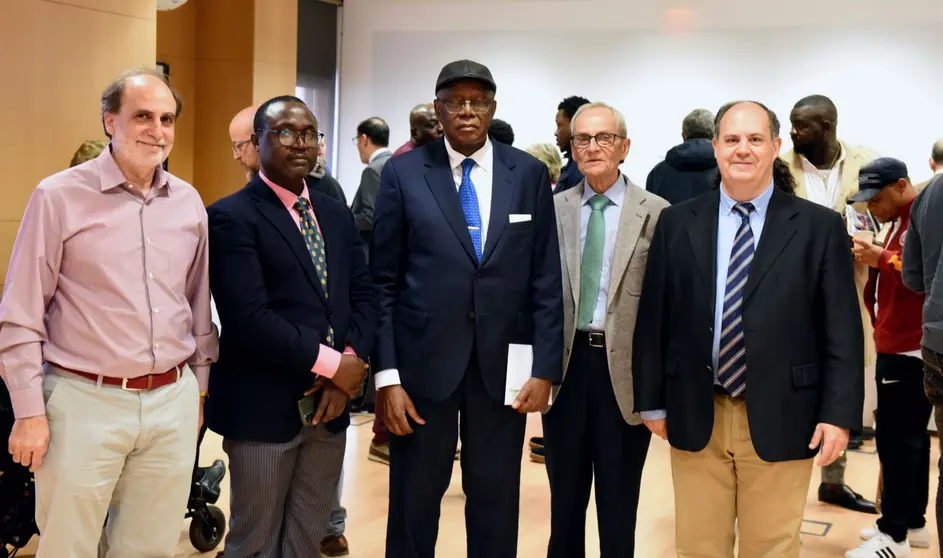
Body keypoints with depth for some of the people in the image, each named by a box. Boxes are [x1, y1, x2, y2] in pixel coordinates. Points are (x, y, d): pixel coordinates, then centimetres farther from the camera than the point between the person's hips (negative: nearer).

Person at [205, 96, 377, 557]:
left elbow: (364, 296, 7)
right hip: (263, 407, -6)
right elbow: (250, 319, -20)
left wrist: (350, 361, -11)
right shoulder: (231, 217, -10)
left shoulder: (337, 214, 12)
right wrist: (333, 363, -16)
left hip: (330, 403, 6)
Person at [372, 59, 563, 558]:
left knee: (496, 499, 12)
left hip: (503, 363, 1)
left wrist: (545, 368, -2)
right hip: (424, 359, -1)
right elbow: (383, 282, -1)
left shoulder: (529, 174, 4)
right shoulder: (403, 172, 0)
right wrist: (386, 375, -8)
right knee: (414, 499, 10)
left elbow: (546, 279, 4)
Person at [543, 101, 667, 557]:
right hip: (565, 361, 2)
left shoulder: (656, 213, -4)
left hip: (625, 367, -2)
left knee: (619, 500, 11)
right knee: (565, 494, 16)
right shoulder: (552, 209, 4)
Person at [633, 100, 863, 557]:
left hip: (780, 418, -1)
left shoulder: (820, 226, -1)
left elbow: (842, 329, -2)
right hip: (695, 416, 2)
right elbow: (653, 318, 5)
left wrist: (839, 413, -8)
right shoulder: (677, 223, 4)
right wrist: (652, 400, 4)